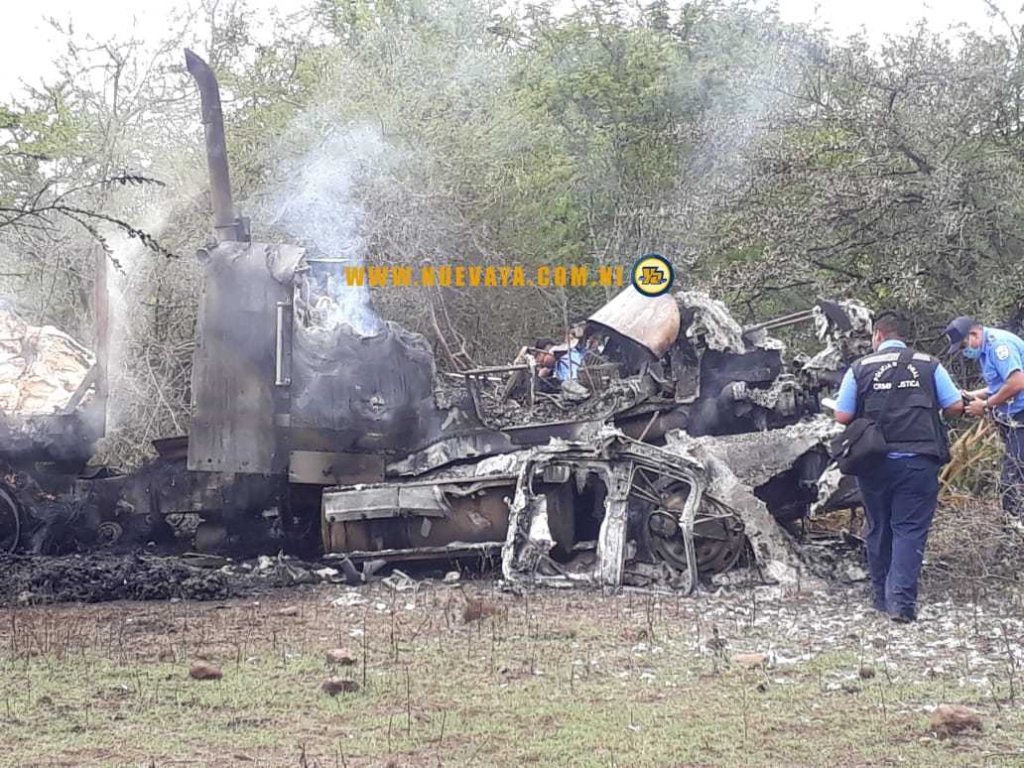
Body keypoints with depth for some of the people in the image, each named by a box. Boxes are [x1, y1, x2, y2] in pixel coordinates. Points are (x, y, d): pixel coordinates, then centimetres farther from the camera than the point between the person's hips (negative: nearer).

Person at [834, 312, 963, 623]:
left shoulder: (860, 368, 1)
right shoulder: (929, 365, 3)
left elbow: (842, 416, -2)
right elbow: (956, 406, 4)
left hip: (875, 462, 1)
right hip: (919, 460, -1)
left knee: (879, 528, 15)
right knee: (910, 530, -1)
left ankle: (881, 595, 23)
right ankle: (901, 600, -12)